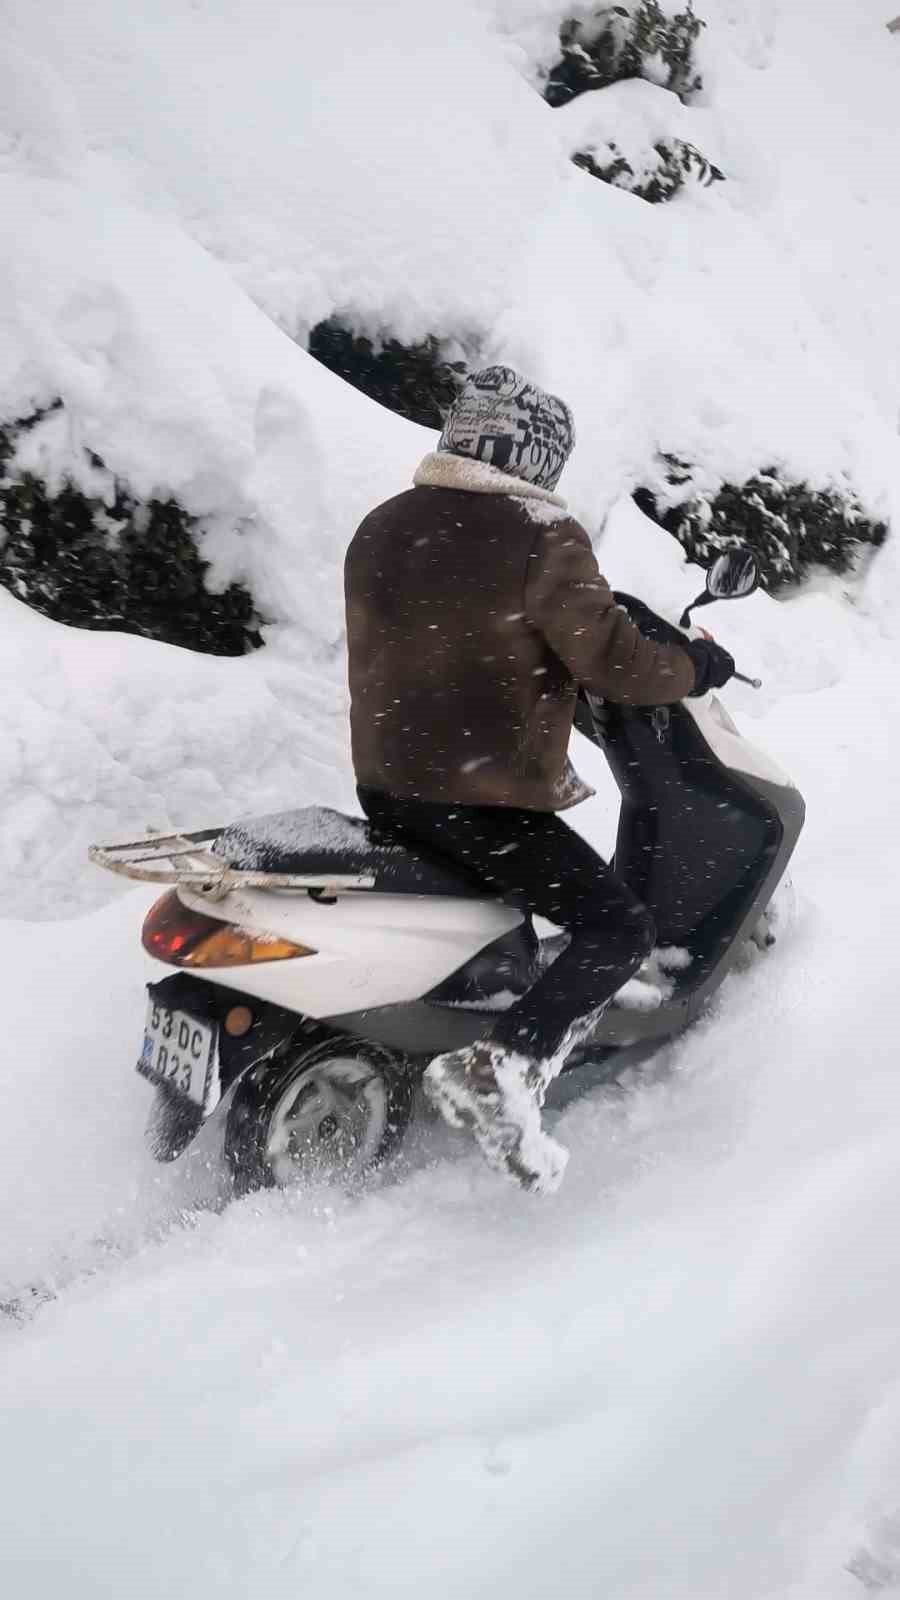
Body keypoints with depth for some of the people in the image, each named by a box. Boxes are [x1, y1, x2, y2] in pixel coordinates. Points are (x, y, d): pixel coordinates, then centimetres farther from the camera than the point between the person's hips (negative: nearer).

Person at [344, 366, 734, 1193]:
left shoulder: (379, 528, 8)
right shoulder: (541, 537, -14)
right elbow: (607, 659, -16)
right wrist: (694, 667, 3)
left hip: (382, 781, 8)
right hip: (482, 799, -8)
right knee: (619, 929, -3)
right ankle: (500, 1069, -21)